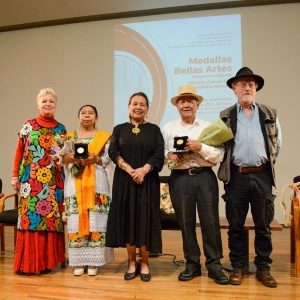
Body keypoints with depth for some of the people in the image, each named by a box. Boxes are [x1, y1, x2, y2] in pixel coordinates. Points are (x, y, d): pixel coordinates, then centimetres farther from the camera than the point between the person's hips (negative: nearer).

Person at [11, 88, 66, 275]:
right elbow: (19, 152, 4)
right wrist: (15, 175, 1)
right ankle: (27, 262, 7)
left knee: (51, 217, 3)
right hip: (31, 179, -2)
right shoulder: (29, 125, 5)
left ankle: (46, 260, 13)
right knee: (29, 216, -2)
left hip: (53, 180, 2)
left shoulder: (61, 129, 10)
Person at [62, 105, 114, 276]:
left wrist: (95, 159, -18)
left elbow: (108, 159, 0)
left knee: (95, 220, -4)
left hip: (96, 183, -2)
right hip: (75, 183, 2)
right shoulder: (70, 137, 15)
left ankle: (94, 261, 4)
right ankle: (79, 261, 8)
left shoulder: (104, 137, 8)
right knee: (76, 221, 0)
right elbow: (62, 158, 7)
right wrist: (70, 158, -14)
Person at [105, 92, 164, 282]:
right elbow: (113, 152, -2)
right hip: (124, 181, 1)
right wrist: (129, 169, -16)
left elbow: (159, 154, -4)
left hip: (148, 181, -1)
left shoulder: (154, 130, 7)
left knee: (145, 219, 0)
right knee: (127, 219, 3)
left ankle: (145, 264, 12)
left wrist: (143, 169, -19)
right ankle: (132, 263, 15)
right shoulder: (119, 129, 10)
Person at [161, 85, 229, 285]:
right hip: (180, 179, 1)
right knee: (186, 223, 9)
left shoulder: (208, 127, 5)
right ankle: (192, 264, 24)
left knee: (210, 222, 2)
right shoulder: (168, 128, 9)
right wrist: (169, 154, -12)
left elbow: (219, 156, -2)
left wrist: (200, 147, -15)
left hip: (205, 178, -1)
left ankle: (214, 265, 17)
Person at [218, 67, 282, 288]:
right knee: (235, 226, 7)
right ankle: (237, 267, 21)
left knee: (263, 226, 9)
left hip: (261, 176, 1)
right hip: (236, 177, -1)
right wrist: (228, 167, 2)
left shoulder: (270, 114, 7)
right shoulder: (225, 116, 3)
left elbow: (277, 144, 12)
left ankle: (263, 268, 22)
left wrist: (266, 165, 9)